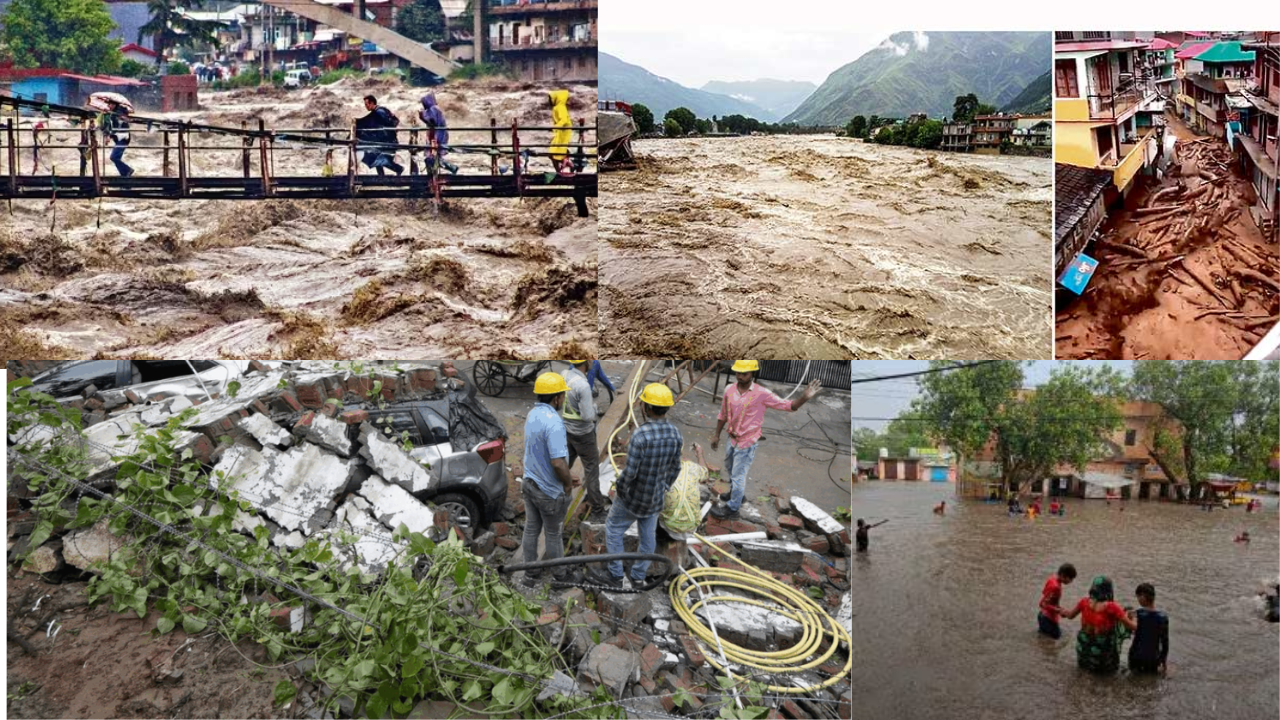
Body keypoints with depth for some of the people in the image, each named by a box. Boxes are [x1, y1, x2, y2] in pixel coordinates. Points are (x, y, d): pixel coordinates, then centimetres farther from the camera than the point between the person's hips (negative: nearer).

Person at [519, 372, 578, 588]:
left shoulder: (532, 415, -1)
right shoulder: (554, 422, -30)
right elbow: (558, 463, -33)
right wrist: (568, 482, -16)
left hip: (530, 483, 7)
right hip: (549, 491, -7)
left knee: (531, 530, 18)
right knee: (553, 534, 13)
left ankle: (531, 574, 30)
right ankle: (559, 574, 32)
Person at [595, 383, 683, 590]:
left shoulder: (641, 435, -30)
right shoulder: (675, 434, -9)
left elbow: (630, 471, -27)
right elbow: (674, 469, 3)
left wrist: (621, 489, -8)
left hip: (634, 498, -6)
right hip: (656, 498, 6)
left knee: (613, 529, 15)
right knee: (648, 534, 21)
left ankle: (616, 576, 21)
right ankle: (638, 576, 35)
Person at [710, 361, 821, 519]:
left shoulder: (761, 394, -21)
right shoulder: (729, 390, -8)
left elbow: (788, 406, -19)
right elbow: (723, 415, 7)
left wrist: (805, 397, -36)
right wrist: (717, 435, 12)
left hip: (746, 443, -6)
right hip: (732, 439, 6)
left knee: (738, 474, 6)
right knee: (730, 468, 27)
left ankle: (732, 508, 24)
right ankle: (735, 491, 55)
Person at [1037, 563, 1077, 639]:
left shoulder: (1053, 578, -5)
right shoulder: (1055, 586, -32)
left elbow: (1044, 593, 9)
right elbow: (1043, 604, -31)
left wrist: (1058, 607, 9)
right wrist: (1059, 611, -26)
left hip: (1045, 614, 9)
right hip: (1049, 617, -9)